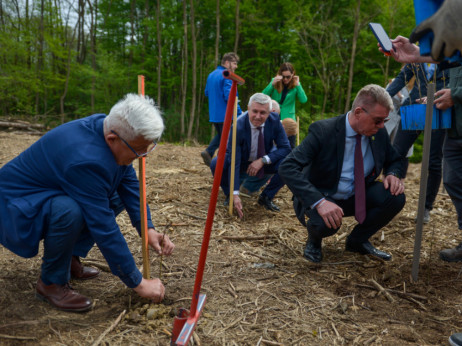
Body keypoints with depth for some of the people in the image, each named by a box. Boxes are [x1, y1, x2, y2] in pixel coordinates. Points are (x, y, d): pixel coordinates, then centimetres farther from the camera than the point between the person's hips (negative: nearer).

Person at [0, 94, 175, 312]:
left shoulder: (109, 127, -12)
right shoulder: (86, 159, -37)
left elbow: (128, 181, 0)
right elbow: (104, 228, -33)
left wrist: (147, 229, -9)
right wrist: (138, 283, -24)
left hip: (53, 193, 9)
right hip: (18, 201, -8)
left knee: (117, 198, 0)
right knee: (70, 211, -36)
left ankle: (70, 258, 9)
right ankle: (51, 283, -10)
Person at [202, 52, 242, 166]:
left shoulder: (211, 75, 13)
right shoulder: (227, 76, -14)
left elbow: (207, 93, 21)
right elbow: (229, 96, -22)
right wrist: (239, 112, -16)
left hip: (213, 114, 8)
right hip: (225, 114, -8)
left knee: (220, 135, 23)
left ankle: (208, 152, 4)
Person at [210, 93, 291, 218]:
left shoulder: (274, 120, -21)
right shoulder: (238, 127, -30)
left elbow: (285, 148, -15)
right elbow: (234, 163, -31)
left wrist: (263, 160, -30)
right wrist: (235, 194, -37)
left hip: (265, 162, 2)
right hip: (242, 161, -2)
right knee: (216, 164, -30)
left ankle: (266, 197, -2)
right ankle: (229, 196, -1)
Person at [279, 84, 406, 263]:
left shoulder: (379, 133, -5)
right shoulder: (322, 130, -23)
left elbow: (393, 161, 14)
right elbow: (287, 168, -31)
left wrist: (393, 175, -12)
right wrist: (319, 201, -42)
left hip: (357, 197, 6)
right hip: (321, 197, -5)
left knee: (395, 197, -18)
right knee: (325, 223, -37)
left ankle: (357, 240, 7)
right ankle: (314, 241, 3)